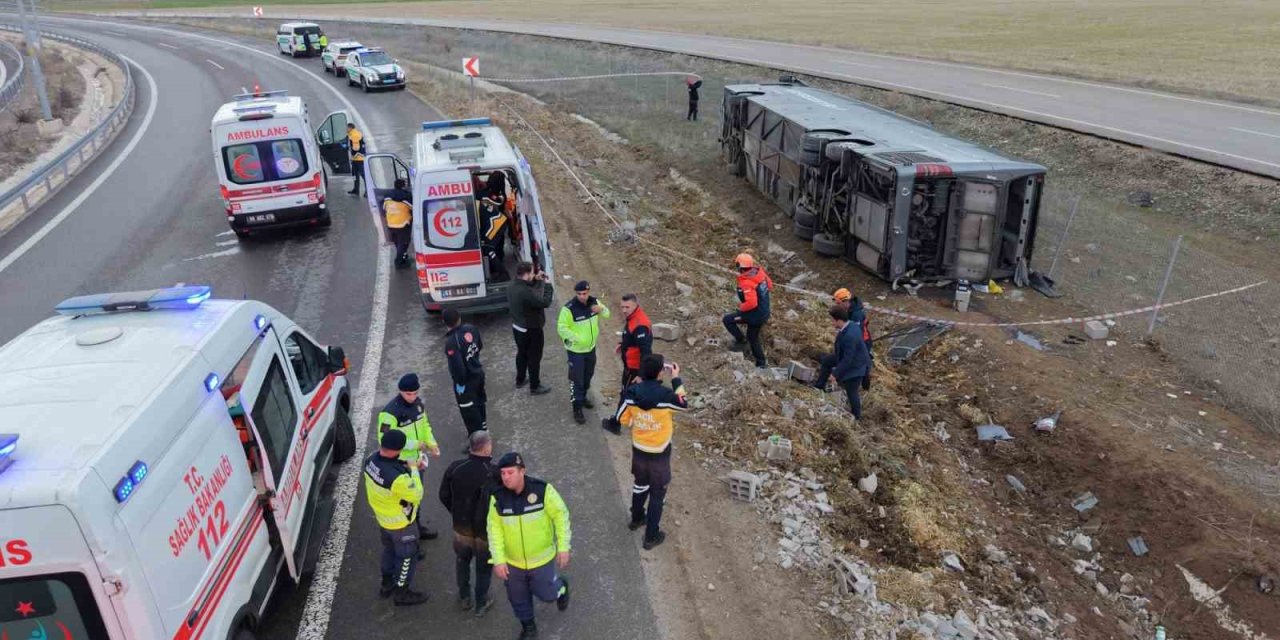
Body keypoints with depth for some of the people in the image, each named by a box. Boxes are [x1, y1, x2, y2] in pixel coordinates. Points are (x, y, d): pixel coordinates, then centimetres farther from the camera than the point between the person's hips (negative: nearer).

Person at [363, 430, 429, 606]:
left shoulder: (371, 460, -18)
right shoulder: (398, 477, -41)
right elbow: (417, 496, -26)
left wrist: (405, 467, -12)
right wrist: (413, 471, -18)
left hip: (382, 517, 8)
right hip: (400, 523, -8)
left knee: (389, 549, 30)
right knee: (407, 556, 16)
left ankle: (387, 585, 49)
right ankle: (402, 593, 34)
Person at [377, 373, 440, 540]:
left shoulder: (418, 403, -2)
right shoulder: (390, 412, -27)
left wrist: (431, 442, -3)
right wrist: (413, 444, -26)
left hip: (417, 458, 8)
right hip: (402, 462, -8)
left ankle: (415, 523, 43)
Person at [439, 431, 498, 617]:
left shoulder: (455, 468, -16)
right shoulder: (494, 473, -28)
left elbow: (444, 496, -3)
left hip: (461, 527, 3)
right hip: (486, 530, -3)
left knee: (463, 560, 28)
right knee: (484, 566, 20)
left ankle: (464, 598, 43)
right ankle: (480, 604, 35)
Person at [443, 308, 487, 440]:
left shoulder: (451, 342, -30)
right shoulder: (471, 329, -10)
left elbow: (457, 366, -29)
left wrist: (460, 383, -15)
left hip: (466, 380, -8)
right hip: (478, 373, 8)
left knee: (469, 411, 8)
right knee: (479, 402, 28)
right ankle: (482, 428, 50)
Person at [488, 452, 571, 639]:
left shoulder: (542, 490, -23)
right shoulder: (497, 497, -16)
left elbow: (561, 515, -13)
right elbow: (494, 529, -9)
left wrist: (563, 547, -12)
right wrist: (498, 560, -12)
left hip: (542, 558, -2)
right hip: (513, 561, 2)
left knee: (546, 594, 13)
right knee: (518, 598, 19)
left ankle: (561, 586, 47)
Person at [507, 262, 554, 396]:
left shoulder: (512, 287, -5)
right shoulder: (526, 292, -34)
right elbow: (545, 302, -27)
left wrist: (536, 280, 4)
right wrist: (548, 285, -15)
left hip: (517, 327, 9)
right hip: (531, 330, -9)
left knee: (521, 353, 26)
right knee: (534, 357, 9)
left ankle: (519, 380, 43)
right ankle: (535, 387, 23)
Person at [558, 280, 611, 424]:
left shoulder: (594, 301, -8)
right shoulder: (569, 308, -26)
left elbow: (607, 314, 5)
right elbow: (562, 328, -22)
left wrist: (601, 309, -19)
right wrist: (577, 338, -29)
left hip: (591, 347, 6)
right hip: (576, 350, -6)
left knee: (588, 376, 23)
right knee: (576, 379, 1)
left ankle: (583, 397, 46)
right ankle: (577, 409, 13)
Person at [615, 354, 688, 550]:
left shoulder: (632, 392, -15)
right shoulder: (665, 395, -27)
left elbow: (622, 418, -3)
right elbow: (684, 404, -5)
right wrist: (676, 379, 1)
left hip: (638, 449, 4)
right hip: (659, 453, -4)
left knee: (640, 484, 29)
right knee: (658, 493, 13)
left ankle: (636, 518, 50)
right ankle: (651, 536, 22)